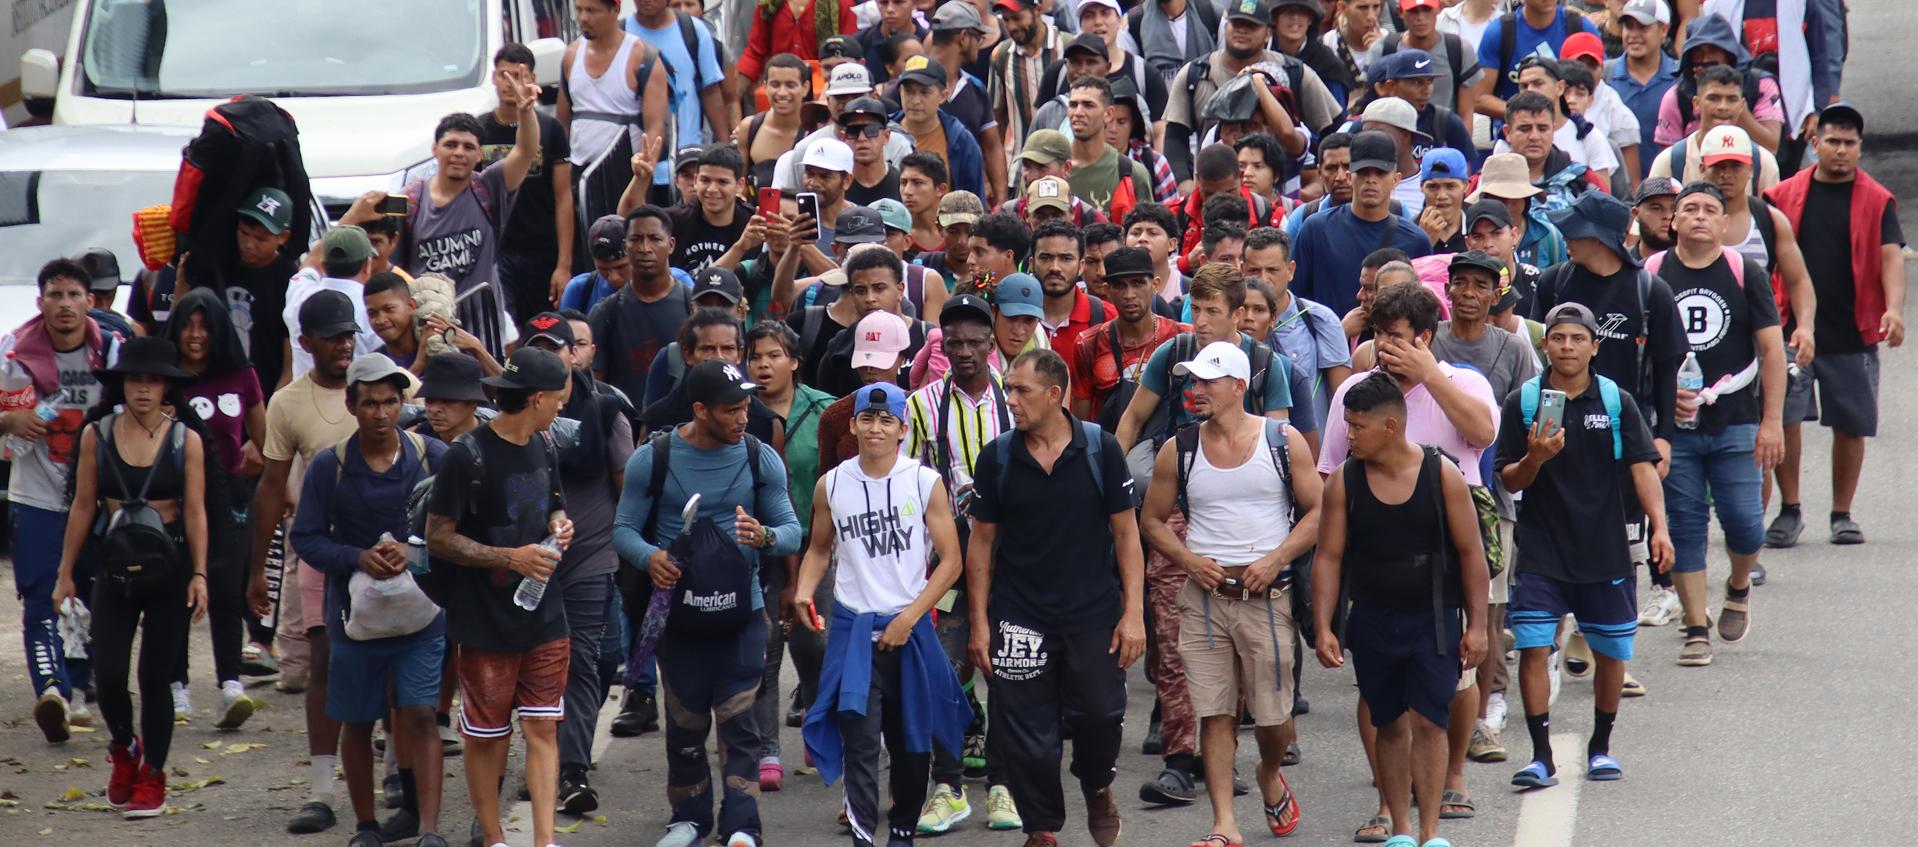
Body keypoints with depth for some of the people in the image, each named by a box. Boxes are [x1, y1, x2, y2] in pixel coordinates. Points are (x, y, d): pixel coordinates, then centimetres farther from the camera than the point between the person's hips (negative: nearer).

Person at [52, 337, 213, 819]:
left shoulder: (186, 439, -2)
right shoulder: (97, 435, 1)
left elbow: (195, 512, -2)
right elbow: (83, 508, 6)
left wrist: (199, 575, -10)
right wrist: (65, 573, 6)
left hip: (168, 567, -1)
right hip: (115, 567, 1)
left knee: (154, 678, 2)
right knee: (108, 674, -7)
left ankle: (152, 776, 16)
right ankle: (125, 749, 23)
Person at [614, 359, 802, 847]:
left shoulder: (760, 459, 0)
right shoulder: (652, 459, -2)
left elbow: (792, 531, 1)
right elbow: (624, 528, 0)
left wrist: (765, 536, -23)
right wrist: (649, 556, -22)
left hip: (742, 610, -1)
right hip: (679, 609, 1)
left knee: (737, 720, -5)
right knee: (685, 722, 10)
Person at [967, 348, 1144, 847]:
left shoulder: (1101, 450, -3)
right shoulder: (997, 458, 0)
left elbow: (1125, 533, 1)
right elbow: (982, 542, 6)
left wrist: (1133, 611, -5)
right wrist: (979, 621, 2)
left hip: (1094, 613, -1)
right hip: (1019, 615, 1)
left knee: (1101, 712, -4)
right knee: (1025, 732, 1)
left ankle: (1098, 788, 28)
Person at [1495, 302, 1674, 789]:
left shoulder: (1616, 402, 2)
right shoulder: (1523, 402, 1)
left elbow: (1642, 467, -5)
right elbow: (1509, 480, 2)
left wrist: (1659, 527, -17)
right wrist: (1534, 460, -20)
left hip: (1605, 550, 1)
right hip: (1541, 552, -1)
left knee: (1611, 652, 8)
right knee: (1532, 649, -10)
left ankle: (1600, 748, 27)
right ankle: (1542, 757, -4)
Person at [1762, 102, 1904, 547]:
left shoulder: (1877, 201, 4)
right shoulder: (1785, 196, 6)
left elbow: (1890, 257, -6)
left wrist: (1894, 308, -23)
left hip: (1854, 333, 0)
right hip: (1791, 328, 0)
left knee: (1850, 426, 6)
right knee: (1784, 418, -7)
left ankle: (1842, 515, 19)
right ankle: (1789, 510, 7)